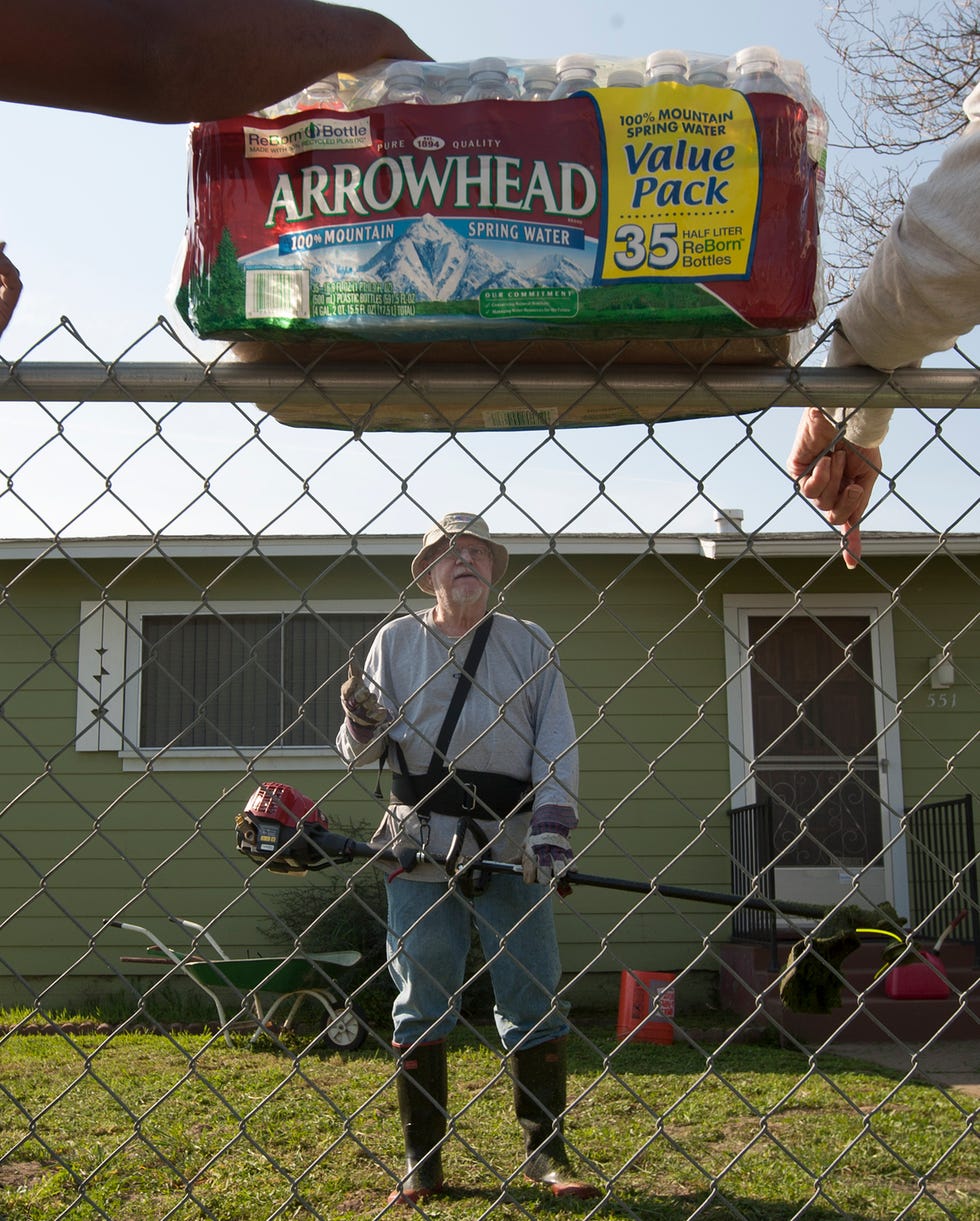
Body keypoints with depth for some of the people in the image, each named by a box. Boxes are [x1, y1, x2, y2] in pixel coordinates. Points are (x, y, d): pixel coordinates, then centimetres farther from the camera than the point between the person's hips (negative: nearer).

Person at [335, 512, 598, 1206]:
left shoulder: (529, 643, 11)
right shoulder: (396, 641, 11)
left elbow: (557, 745, 2)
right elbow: (363, 752, 11)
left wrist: (551, 831, -11)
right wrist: (361, 719, -12)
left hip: (511, 847, 0)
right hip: (422, 847, 0)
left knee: (534, 1001, 2)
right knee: (422, 1005, 4)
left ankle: (548, 1152, 14)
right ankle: (422, 1162, 15)